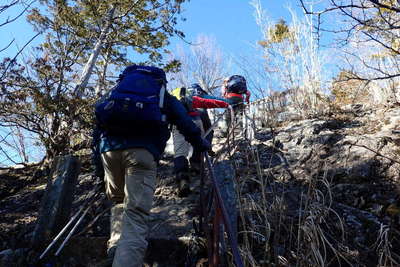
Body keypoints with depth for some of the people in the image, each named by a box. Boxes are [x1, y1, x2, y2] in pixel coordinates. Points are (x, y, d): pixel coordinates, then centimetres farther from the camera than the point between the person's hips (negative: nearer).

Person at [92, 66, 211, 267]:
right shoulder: (166, 99, 26)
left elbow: (99, 124, 26)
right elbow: (186, 124, 19)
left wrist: (97, 160, 26)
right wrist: (201, 144, 36)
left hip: (109, 149, 4)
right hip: (142, 152, -3)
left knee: (118, 201, 24)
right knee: (136, 213, -10)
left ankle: (115, 249, 10)